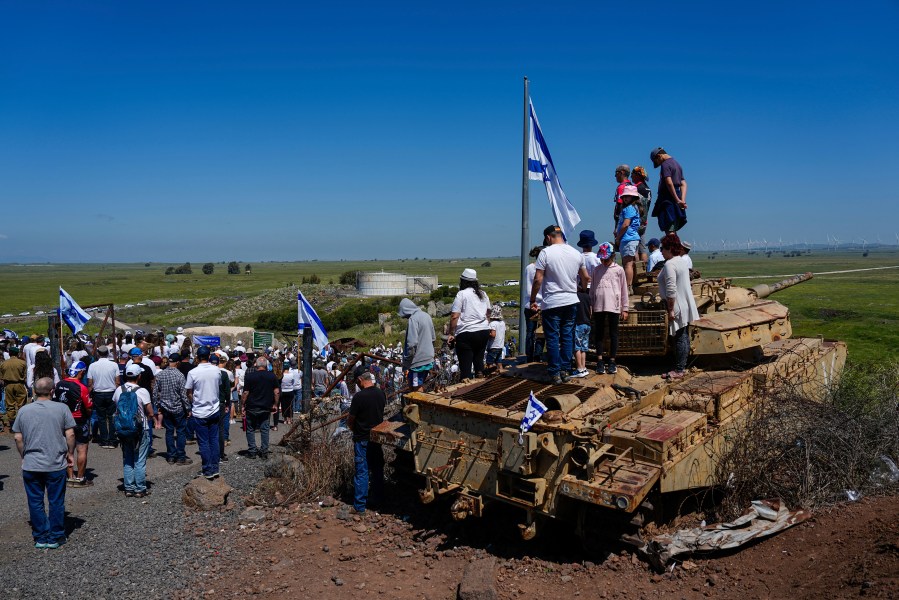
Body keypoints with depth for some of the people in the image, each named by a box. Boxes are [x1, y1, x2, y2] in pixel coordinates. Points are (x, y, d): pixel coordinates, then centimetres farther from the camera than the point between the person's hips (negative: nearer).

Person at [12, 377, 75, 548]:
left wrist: (24, 457, 17)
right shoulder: (62, 409, -7)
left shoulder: (23, 411, 0)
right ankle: (55, 538, 16)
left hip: (31, 465, 2)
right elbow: (70, 434, -8)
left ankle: (40, 538, 19)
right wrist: (70, 453, 6)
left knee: (35, 502, 12)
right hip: (56, 464, -2)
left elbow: (18, 438, 3)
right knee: (56, 502, 9)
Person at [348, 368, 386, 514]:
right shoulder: (381, 393, -2)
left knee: (362, 471, 0)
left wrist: (353, 429, 10)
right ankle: (377, 498, 29)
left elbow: (350, 420, -11)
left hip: (362, 439, -6)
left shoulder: (359, 396, -20)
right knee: (377, 469, 17)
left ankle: (359, 506, 4)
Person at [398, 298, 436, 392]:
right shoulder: (427, 316, 9)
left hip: (417, 363, -8)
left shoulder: (413, 319, -17)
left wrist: (406, 365, -15)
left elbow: (412, 344, -23)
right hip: (429, 360, 8)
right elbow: (433, 338, 18)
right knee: (419, 387, 20)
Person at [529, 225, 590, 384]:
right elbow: (586, 278, 15)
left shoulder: (546, 252, -10)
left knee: (552, 338, 2)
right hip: (571, 301, 5)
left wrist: (532, 300, -3)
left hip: (552, 303, -5)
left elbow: (538, 279, -13)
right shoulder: (576, 253, 7)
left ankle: (555, 373, 5)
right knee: (568, 337, 11)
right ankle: (565, 371, 15)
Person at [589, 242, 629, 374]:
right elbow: (592, 289, 12)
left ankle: (612, 362, 10)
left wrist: (624, 309, 3)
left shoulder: (619, 270, 4)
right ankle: (599, 361, 8)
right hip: (598, 306, 2)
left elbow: (624, 290, 5)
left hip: (613, 306, -2)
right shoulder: (597, 270, 10)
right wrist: (590, 306, 6)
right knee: (599, 334, 4)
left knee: (613, 335, 4)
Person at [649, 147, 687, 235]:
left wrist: (677, 200, -19)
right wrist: (682, 200, 3)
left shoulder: (665, 164, -8)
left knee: (668, 229, -11)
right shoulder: (677, 164, 21)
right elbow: (683, 184, 14)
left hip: (668, 198, -9)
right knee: (673, 230, 9)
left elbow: (669, 183, -20)